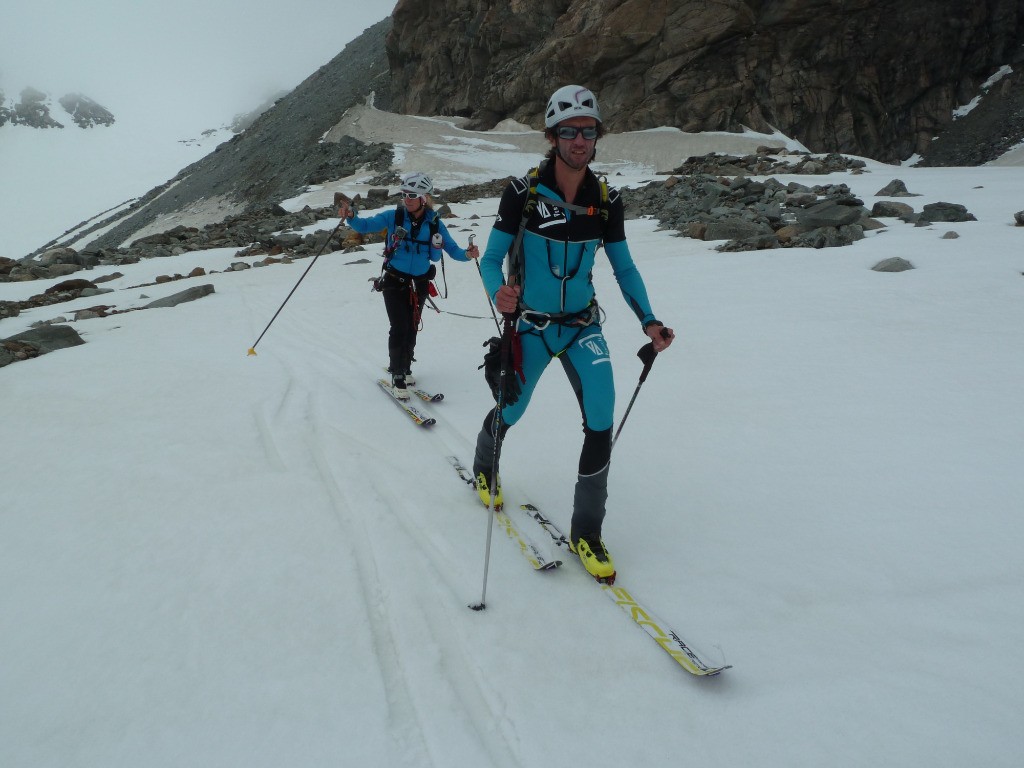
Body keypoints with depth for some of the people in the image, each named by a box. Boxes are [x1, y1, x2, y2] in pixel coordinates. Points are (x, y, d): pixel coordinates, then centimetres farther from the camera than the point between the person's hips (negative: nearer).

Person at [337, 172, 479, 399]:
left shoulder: (435, 223, -5)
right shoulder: (393, 216, -9)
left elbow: (452, 249, -2)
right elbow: (365, 226, -8)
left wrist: (467, 254, -23)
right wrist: (350, 216, -29)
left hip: (419, 283, 2)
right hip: (394, 280, -2)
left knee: (411, 328, 12)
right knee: (399, 327, -10)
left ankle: (405, 368, 32)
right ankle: (397, 375, 2)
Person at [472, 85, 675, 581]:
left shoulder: (606, 200, -4)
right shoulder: (523, 192, -13)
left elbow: (624, 268, 4)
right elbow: (491, 258, -10)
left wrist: (648, 321, -10)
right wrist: (498, 292, -33)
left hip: (583, 327, 2)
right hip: (531, 327, -1)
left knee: (601, 423, -14)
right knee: (510, 413, 15)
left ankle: (586, 532, 4)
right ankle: (484, 466, 52)